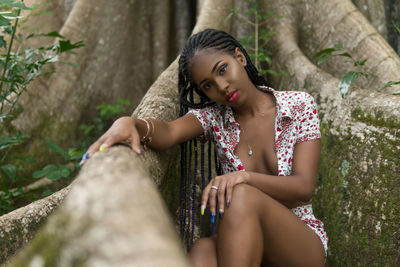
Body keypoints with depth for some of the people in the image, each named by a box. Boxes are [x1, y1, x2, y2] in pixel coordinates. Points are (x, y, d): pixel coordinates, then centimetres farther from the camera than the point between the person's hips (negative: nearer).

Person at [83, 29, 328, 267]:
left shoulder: (300, 105, -1)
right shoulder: (214, 116, 4)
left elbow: (304, 188, -11)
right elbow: (169, 132, -18)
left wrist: (244, 178, -29)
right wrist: (132, 124, -42)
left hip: (304, 247, -2)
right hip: (249, 247, 2)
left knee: (242, 196, -33)